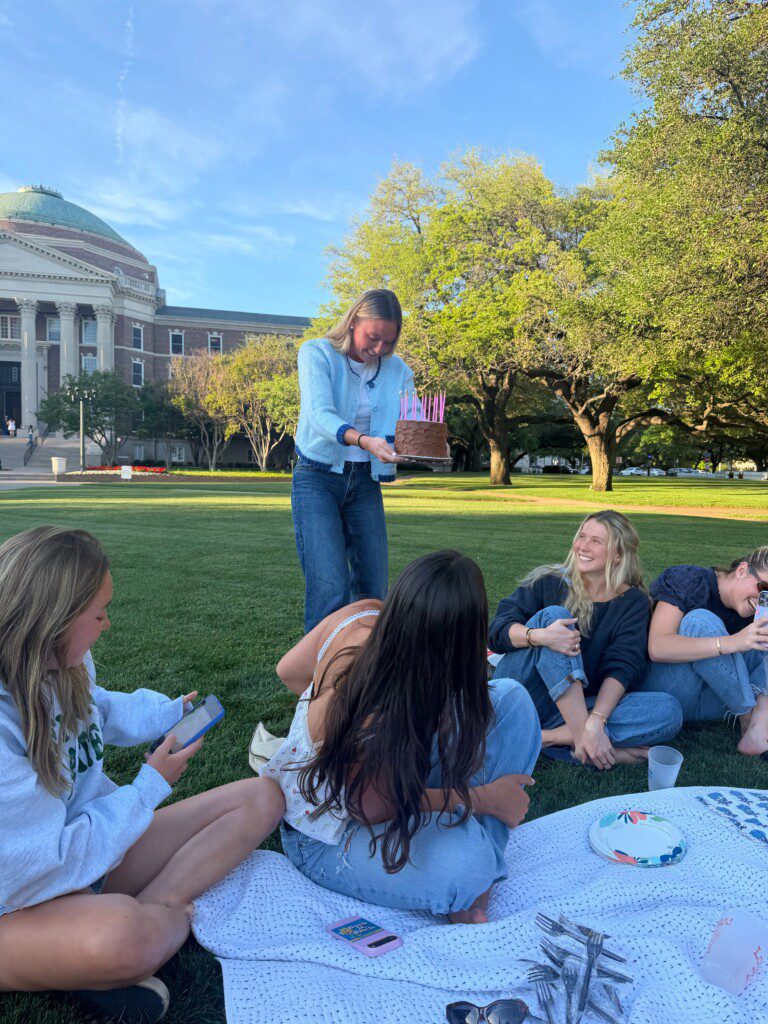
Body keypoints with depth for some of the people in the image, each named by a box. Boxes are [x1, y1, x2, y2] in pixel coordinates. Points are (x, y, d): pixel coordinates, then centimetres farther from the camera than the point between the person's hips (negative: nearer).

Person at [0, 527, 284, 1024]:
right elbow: (48, 868, -24)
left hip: (94, 846, 9)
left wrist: (169, 712, 9)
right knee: (119, 936, -44)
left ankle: (148, 912, -17)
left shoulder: (64, 667, -3)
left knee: (262, 799, -3)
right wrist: (150, 787, -13)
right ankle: (171, 915, -9)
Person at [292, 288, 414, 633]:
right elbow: (319, 414, -23)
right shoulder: (318, 353, -7)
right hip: (318, 478, -4)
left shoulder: (397, 369, 6)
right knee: (330, 591, -16)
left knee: (375, 590, 6)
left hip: (365, 483, 5)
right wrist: (365, 441, -41)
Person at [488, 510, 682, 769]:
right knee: (553, 614, -23)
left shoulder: (633, 603, 3)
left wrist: (596, 721, -27)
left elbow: (622, 667, -10)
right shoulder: (549, 581, 0)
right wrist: (540, 636, -32)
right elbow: (497, 630, -10)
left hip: (575, 706, 2)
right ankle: (581, 740, -30)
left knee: (669, 711, -19)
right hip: (518, 696, -1)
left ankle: (546, 737, -29)